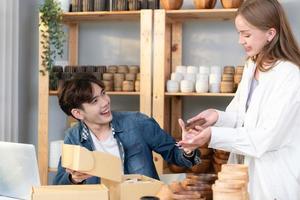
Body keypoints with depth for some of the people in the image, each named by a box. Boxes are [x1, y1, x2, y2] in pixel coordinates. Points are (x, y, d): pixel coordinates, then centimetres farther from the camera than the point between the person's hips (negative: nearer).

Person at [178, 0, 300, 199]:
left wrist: (213, 136, -25)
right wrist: (219, 116, -9)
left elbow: (268, 137, -22)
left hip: (276, 182, -7)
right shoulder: (251, 66, 9)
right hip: (248, 172, 8)